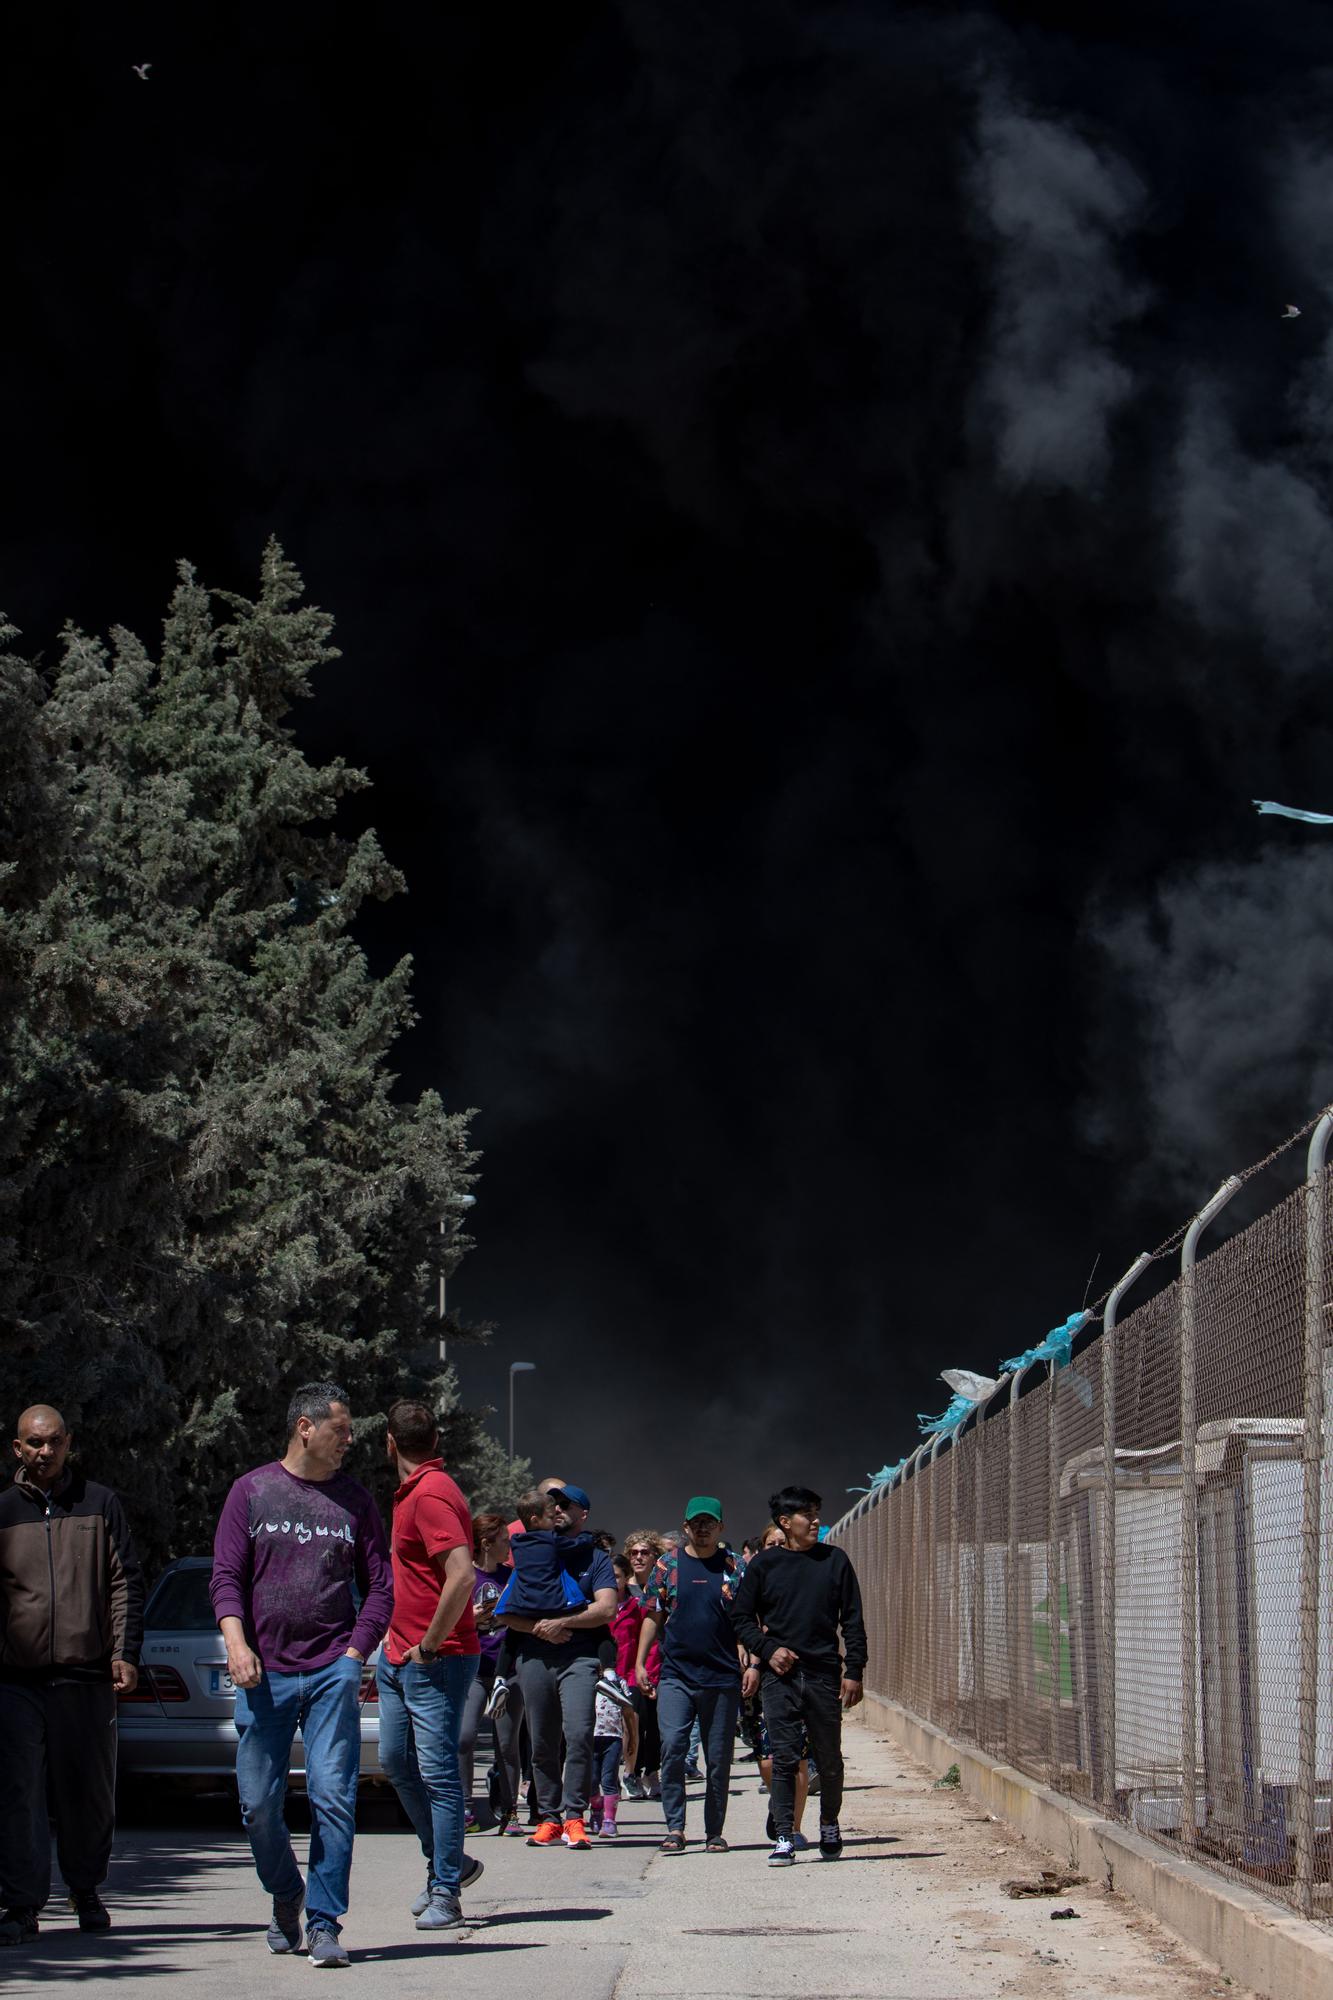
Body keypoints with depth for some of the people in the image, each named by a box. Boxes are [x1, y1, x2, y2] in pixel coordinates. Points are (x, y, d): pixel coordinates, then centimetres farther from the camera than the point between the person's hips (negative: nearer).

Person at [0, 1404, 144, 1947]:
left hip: (86, 1676, 0)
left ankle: (85, 1891, 25)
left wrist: (125, 1652, -2)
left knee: (89, 1794, 7)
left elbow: (126, 1582, 8)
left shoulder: (100, 1504, 9)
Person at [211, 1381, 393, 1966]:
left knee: (333, 1797, -9)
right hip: (265, 1674, 0)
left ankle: (324, 1923, -4)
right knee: (259, 1802, 2)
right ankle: (285, 1896, 27)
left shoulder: (354, 1500, 10)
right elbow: (226, 1577, 4)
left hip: (333, 1671, 0)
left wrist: (354, 1655, -1)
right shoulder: (252, 1491, 7)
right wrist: (237, 1643, -12)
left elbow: (379, 1587, 11)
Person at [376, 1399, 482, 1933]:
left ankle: (445, 1893, -4)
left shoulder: (430, 1495, -18)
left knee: (437, 1773, -7)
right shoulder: (411, 1492, 14)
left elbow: (461, 1575, -29)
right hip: (399, 1657, 11)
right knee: (397, 1763, 16)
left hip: (435, 1662, -11)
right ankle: (445, 1864, 27)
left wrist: (429, 1646, -21)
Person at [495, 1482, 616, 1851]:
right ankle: (549, 1818, 8)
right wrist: (538, 1627, -6)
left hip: (578, 1658, -3)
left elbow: (605, 1609, -3)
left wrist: (562, 1622, -12)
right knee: (542, 1742, 3)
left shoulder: (595, 1558, 11)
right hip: (534, 1657, 3)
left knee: (578, 1734, -18)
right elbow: (506, 1612, 11)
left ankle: (574, 1816, -15)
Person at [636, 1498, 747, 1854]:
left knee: (719, 1758, 4)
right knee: (672, 1748, -13)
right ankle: (675, 1828, -8)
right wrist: (640, 1663, 5)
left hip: (722, 1678, 0)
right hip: (676, 1675, 0)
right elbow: (653, 1616, 11)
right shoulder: (668, 1564, 8)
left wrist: (753, 1664, -3)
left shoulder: (734, 1567, 6)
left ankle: (714, 1832, 14)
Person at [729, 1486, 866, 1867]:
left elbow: (853, 1620, 7)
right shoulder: (765, 1565, 4)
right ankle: (784, 1838, -3)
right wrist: (768, 1649, -6)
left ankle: (829, 1826, 28)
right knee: (784, 1759, -5)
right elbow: (741, 1617, 9)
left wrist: (854, 1671, 0)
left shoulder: (834, 1560, 6)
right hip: (780, 1676, -1)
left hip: (824, 1674, 1)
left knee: (829, 1760, 8)